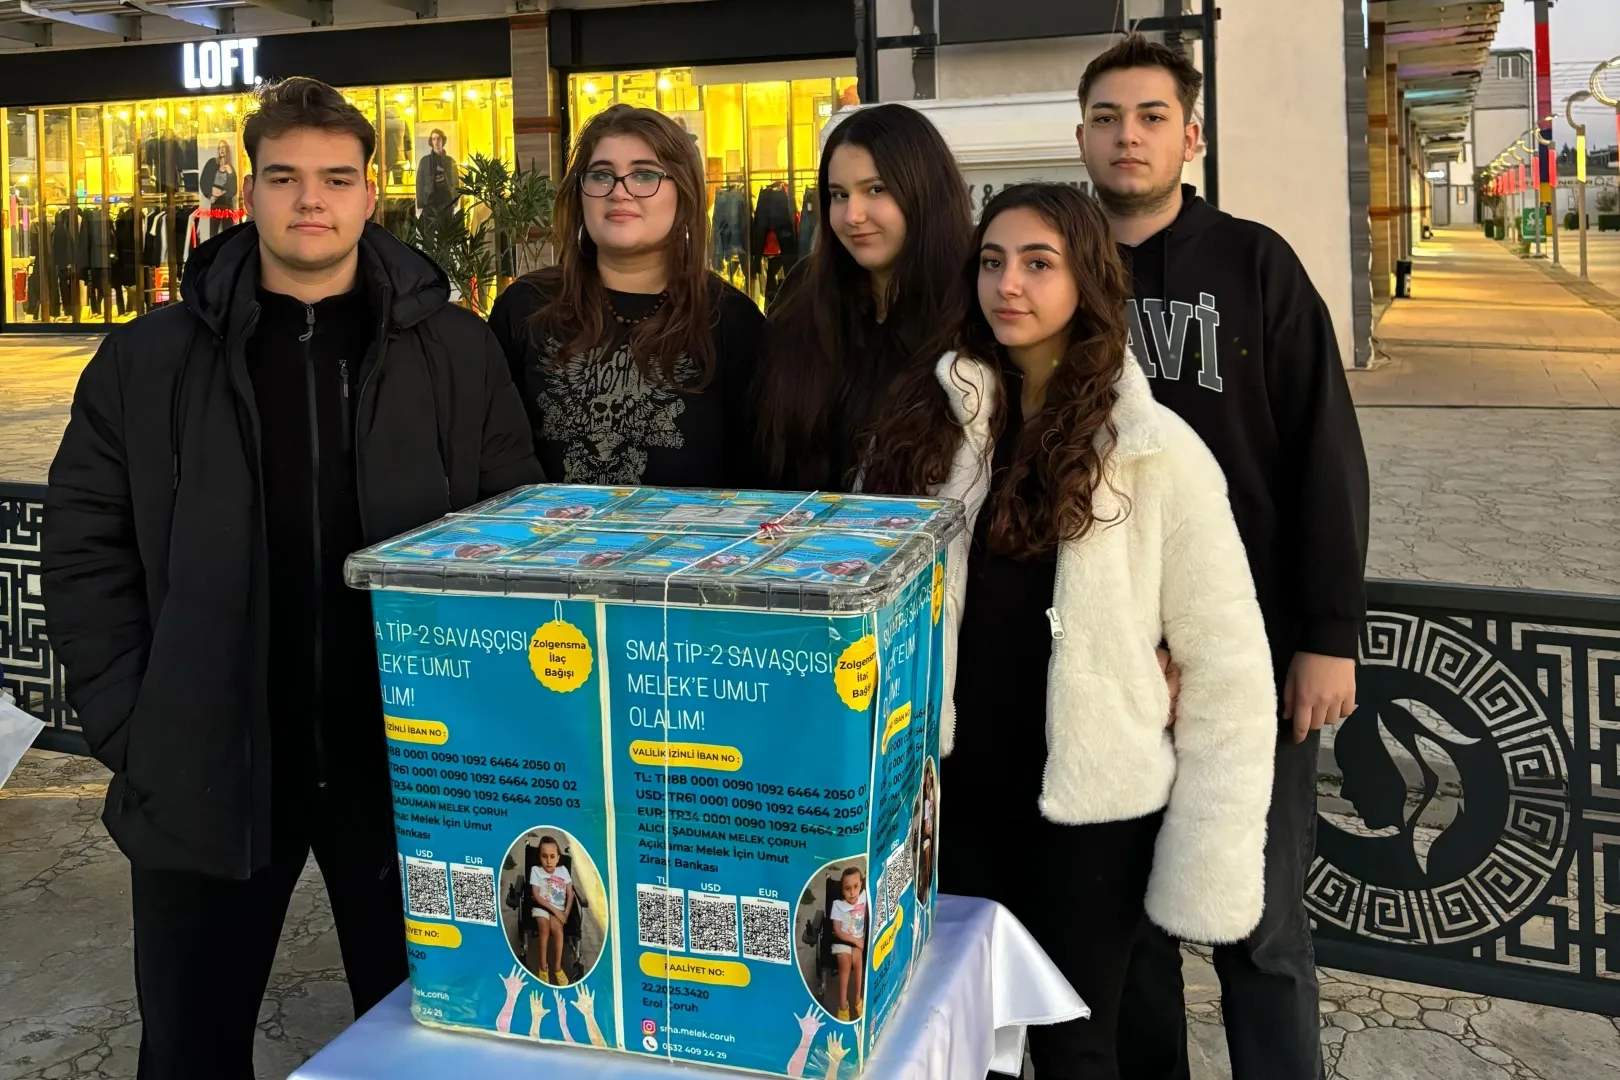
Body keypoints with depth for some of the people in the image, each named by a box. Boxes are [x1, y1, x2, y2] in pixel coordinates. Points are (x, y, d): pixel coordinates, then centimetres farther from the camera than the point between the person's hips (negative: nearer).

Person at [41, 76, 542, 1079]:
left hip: (412, 758, 0)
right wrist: (129, 725, -4)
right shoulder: (147, 361, 1)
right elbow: (87, 551, 4)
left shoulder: (456, 350, 0)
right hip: (202, 766, 1)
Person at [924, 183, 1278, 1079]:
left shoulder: (1156, 453, -9)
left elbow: (1227, 673, -8)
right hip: (951, 792, 3)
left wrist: (1207, 868, -10)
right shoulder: (937, 427, 1)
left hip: (1090, 811, -3)